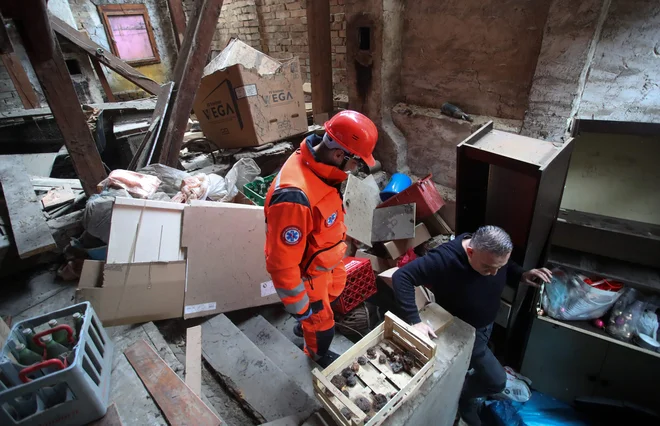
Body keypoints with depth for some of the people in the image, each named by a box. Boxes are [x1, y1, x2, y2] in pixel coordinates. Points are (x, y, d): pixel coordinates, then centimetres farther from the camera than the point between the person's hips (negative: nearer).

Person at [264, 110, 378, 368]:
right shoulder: (295, 197, -43)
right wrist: (297, 305, -19)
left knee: (334, 290, 35)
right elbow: (282, 262, -34)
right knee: (319, 320, 20)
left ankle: (305, 325, 64)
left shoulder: (319, 163, -14)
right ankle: (318, 354, 56)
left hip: (325, 257, 8)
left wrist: (339, 240, 20)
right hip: (307, 270, -8)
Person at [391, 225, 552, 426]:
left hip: (486, 325, 7)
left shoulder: (494, 254, -20)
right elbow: (401, 277, -39)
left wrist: (521, 276, -19)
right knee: (496, 381, 1)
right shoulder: (444, 259, -41)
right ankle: (461, 397, 31)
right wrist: (414, 320, -43)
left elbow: (508, 268, 3)